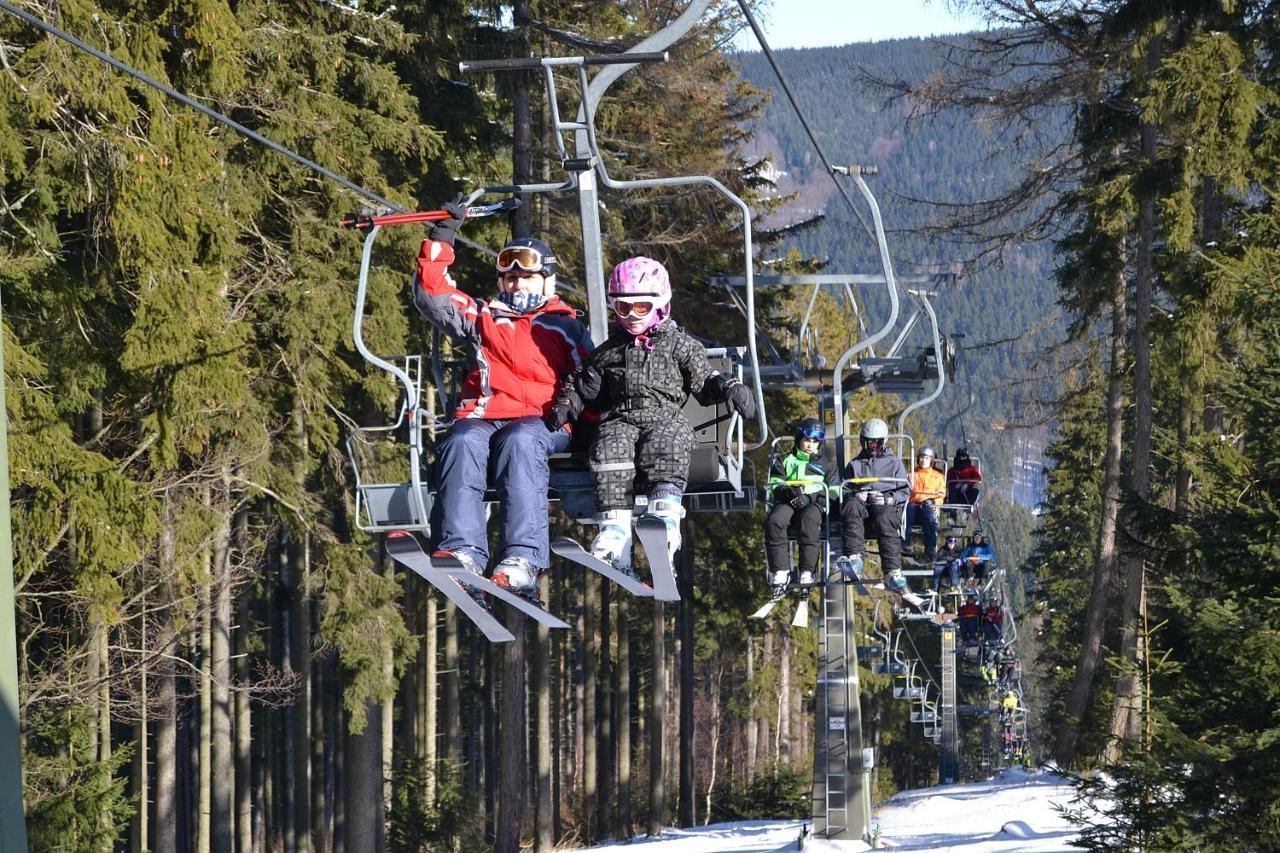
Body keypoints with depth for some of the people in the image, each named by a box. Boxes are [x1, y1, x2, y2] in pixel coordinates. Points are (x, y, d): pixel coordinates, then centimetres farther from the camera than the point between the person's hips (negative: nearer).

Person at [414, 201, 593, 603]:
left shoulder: (565, 328, 24)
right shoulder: (483, 318, 29)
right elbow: (431, 294, 22)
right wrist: (443, 237, 17)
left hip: (542, 422, -2)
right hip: (481, 417, 2)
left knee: (520, 442, -39)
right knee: (462, 443, -35)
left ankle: (523, 559, -53)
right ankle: (463, 551, -48)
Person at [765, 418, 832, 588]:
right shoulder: (785, 461, 28)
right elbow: (774, 486, 12)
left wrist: (809, 498, -9)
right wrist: (787, 491, -12)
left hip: (814, 504, -1)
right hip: (787, 503, 1)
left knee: (809, 518, -39)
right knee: (774, 521, -34)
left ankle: (807, 572, -40)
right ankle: (780, 571, -33)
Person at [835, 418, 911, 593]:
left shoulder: (894, 463, 23)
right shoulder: (854, 464, 30)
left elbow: (905, 492, 13)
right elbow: (845, 489, 22)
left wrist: (887, 498, -7)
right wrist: (855, 494, -1)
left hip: (887, 506, -2)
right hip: (862, 504, 2)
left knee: (884, 521, -38)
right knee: (851, 506, -36)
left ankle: (893, 572, -50)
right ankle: (854, 558, -54)